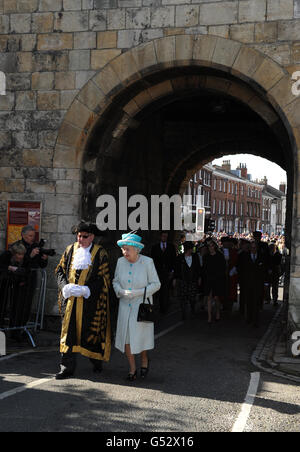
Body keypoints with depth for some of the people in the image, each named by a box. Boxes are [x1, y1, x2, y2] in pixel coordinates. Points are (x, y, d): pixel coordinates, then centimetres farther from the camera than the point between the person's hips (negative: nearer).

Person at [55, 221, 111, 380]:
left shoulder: (100, 253, -2)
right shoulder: (70, 250, 9)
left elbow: (103, 278, -6)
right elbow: (60, 270, 11)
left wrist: (85, 290, -18)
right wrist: (65, 286, -8)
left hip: (90, 301, -3)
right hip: (70, 299, 3)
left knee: (91, 330, 6)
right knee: (68, 330, -1)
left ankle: (96, 360, 30)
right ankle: (67, 367, 5)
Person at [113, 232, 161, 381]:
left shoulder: (147, 262, -12)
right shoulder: (120, 262, -1)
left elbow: (156, 284, -8)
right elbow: (115, 281, 11)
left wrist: (139, 292, -18)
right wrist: (120, 291, -10)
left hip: (142, 304, -3)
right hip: (125, 305, 3)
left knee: (140, 335, 3)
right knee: (126, 336, 1)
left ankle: (144, 359, 35)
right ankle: (132, 368, 17)